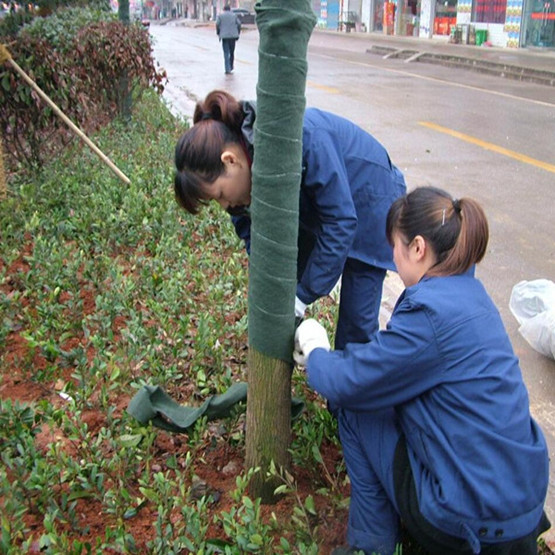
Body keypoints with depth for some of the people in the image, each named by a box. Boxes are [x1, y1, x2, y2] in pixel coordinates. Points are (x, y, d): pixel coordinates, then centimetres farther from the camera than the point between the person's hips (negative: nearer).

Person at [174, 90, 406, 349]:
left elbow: (341, 223, -34)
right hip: (310, 207, 6)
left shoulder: (304, 139, -40)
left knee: (356, 318, -2)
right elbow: (249, 229, -7)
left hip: (367, 201, -6)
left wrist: (304, 295, -29)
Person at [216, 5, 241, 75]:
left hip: (224, 36, -2)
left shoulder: (220, 16, 5)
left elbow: (217, 25, -5)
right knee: (232, 52, 15)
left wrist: (218, 34, 4)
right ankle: (231, 67, 23)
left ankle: (228, 69, -9)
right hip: (233, 36, 2)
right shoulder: (234, 15, 9)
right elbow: (239, 24, 3)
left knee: (226, 53, -1)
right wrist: (237, 34, 9)